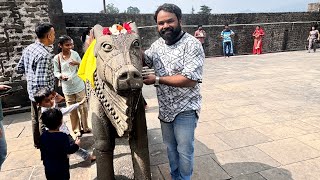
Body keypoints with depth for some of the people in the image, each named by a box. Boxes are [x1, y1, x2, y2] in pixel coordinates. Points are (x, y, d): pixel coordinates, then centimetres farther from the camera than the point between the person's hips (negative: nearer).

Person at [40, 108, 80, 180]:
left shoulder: (43, 136, -4)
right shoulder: (63, 136, -23)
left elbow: (42, 150, 7)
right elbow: (68, 150, -21)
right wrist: (76, 145, -4)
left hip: (48, 168, 6)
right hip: (61, 168, -5)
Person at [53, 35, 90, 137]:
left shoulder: (75, 54, -3)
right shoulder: (56, 58, -7)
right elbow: (56, 72, 1)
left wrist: (77, 63, -16)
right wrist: (61, 76, -20)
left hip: (79, 86, 1)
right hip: (67, 88, -1)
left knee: (83, 107, 8)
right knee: (72, 110, 9)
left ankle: (85, 127, 26)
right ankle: (76, 129, 25)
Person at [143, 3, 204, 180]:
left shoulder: (192, 45, -17)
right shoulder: (157, 44, 4)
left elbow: (190, 79, -25)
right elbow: (143, 59, 21)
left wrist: (157, 80, -21)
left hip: (185, 109, -6)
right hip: (165, 108, 7)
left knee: (184, 151, 9)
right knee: (170, 148, 22)